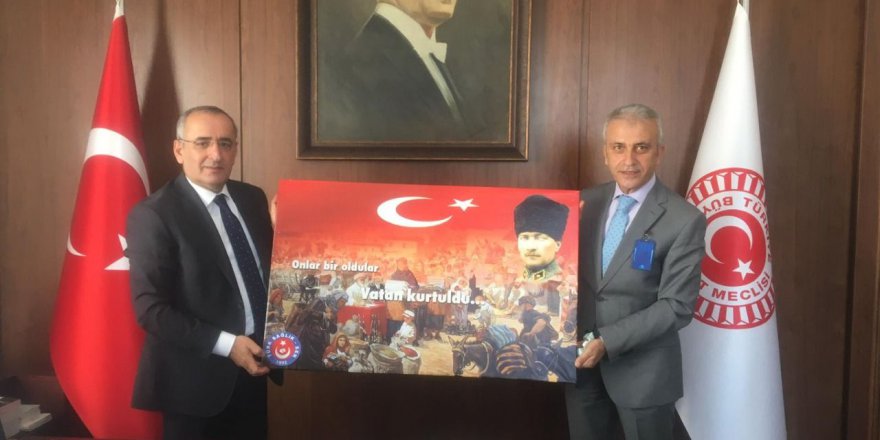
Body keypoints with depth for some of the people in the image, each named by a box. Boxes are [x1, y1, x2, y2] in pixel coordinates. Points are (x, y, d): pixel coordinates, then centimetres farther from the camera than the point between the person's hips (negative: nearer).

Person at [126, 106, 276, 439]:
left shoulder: (253, 198, 4)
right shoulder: (153, 215, -13)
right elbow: (149, 308, -16)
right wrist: (225, 344, -21)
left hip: (253, 368, 6)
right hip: (198, 378, -5)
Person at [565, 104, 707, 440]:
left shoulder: (685, 220, -13)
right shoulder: (586, 203, 1)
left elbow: (677, 307, -15)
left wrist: (607, 341, -21)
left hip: (643, 371, -4)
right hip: (582, 362, 4)